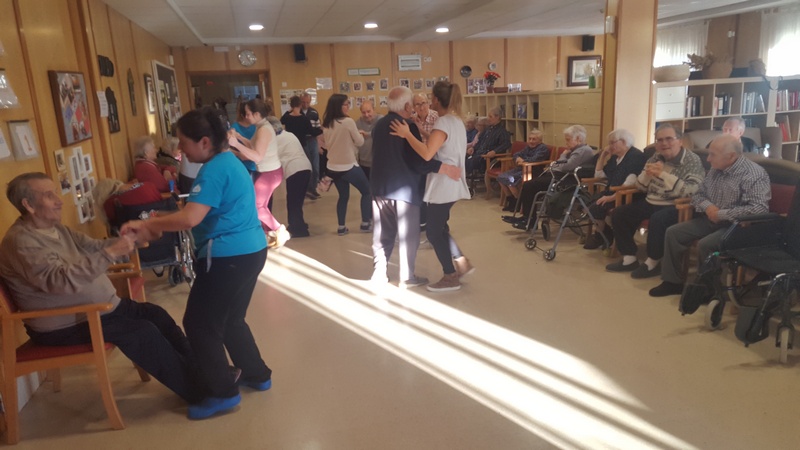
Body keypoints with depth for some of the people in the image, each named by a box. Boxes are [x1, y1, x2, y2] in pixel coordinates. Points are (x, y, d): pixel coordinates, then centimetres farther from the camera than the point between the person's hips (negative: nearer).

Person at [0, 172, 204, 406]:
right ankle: (195, 389, -11)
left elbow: (92, 247, 7)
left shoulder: (55, 227, 8)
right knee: (141, 331, -21)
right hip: (62, 326, -9)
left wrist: (126, 240, -12)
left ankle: (196, 369, 7)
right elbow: (62, 280, -35)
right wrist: (111, 252, -39)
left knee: (155, 313, 0)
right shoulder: (21, 241, -22)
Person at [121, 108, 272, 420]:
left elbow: (190, 218, -26)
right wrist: (158, 226, 10)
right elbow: (207, 214, 17)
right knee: (230, 320, 22)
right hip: (250, 251, 10)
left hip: (228, 257, -10)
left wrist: (145, 224, -13)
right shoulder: (229, 162, 14)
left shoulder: (214, 170, -17)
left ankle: (223, 393, 11)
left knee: (199, 323, 3)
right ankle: (257, 375, 33)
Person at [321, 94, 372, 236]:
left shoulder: (326, 124, 3)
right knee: (367, 192, 13)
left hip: (332, 167, 7)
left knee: (343, 196, 20)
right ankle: (365, 224, 15)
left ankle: (341, 227, 20)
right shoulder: (348, 121, -17)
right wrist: (359, 134, 12)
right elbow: (360, 141, -9)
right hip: (348, 166, -6)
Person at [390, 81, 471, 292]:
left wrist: (407, 134, -25)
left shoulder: (443, 123, -19)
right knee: (438, 227, 19)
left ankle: (450, 277, 10)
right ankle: (462, 262, 22)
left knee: (433, 231, 1)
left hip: (443, 185, -9)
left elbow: (427, 154, -31)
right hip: (451, 184, 10)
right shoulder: (457, 120, 11)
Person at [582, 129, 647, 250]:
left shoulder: (636, 156, -13)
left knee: (596, 208, -25)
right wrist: (603, 155, 9)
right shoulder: (615, 157, 16)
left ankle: (601, 237, 2)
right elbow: (598, 175, 18)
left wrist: (612, 197, -28)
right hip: (612, 192, 9)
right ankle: (604, 234, 3)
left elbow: (630, 182, -25)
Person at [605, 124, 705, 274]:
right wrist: (647, 173, -12)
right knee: (619, 214, -7)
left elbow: (693, 191, -24)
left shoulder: (692, 161, -9)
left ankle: (653, 262, -16)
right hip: (651, 202, 7)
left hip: (675, 206, -7)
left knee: (657, 219, -36)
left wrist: (663, 174, -26)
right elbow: (640, 187, 10)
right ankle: (629, 258, -3)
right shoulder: (656, 158, 10)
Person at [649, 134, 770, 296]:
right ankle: (673, 281, 5)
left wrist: (721, 214, -25)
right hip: (711, 220, 8)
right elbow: (698, 194, 13)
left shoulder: (753, 174, -19)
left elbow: (759, 209, -30)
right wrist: (708, 207, -11)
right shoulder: (716, 169, 5)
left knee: (705, 244, -29)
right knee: (673, 232, -3)